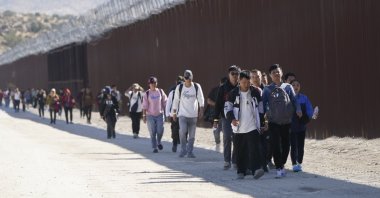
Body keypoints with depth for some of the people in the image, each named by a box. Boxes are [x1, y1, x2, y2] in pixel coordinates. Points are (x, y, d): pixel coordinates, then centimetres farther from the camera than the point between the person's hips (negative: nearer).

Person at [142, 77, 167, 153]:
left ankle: (159, 142, 22)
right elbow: (144, 106, -1)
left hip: (160, 114, 1)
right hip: (150, 115, -1)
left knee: (160, 131, -7)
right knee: (152, 132, 0)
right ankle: (154, 147, 8)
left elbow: (165, 102, 8)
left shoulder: (160, 91, 3)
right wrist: (144, 116, -5)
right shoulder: (147, 93, -1)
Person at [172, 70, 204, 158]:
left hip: (193, 115, 1)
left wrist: (201, 110, -8)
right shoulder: (179, 87, 1)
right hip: (182, 114, -1)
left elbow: (201, 99, 2)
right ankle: (183, 149, -2)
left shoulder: (197, 87, 0)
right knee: (182, 131, -19)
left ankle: (190, 152, 15)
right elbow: (175, 101, 8)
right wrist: (174, 113, 9)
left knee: (192, 135, 3)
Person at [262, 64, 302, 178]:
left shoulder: (288, 87, 7)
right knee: (276, 145, -9)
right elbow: (263, 103, 3)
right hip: (274, 121, -2)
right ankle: (279, 169, -6)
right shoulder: (267, 89, 4)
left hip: (287, 121, 2)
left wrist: (298, 110, -14)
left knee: (286, 144, 8)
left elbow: (294, 100, 3)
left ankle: (282, 164, 28)